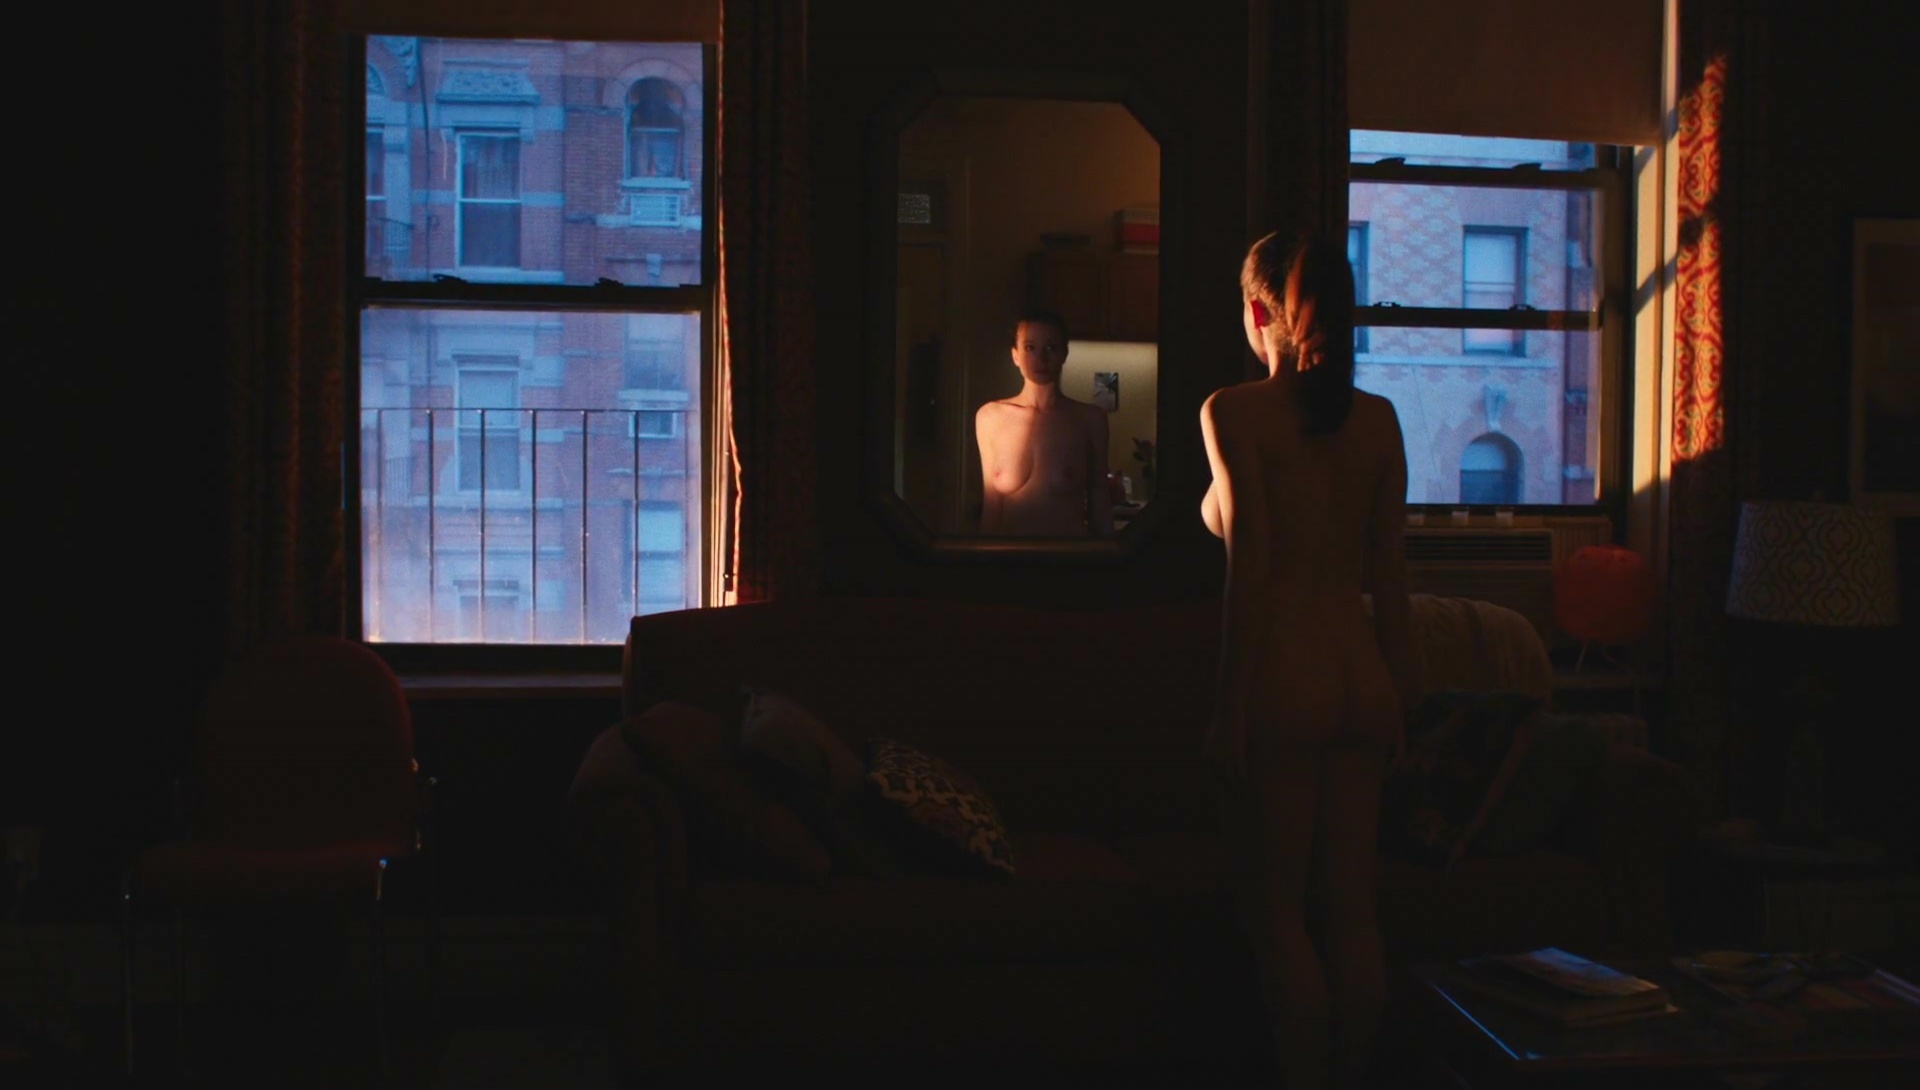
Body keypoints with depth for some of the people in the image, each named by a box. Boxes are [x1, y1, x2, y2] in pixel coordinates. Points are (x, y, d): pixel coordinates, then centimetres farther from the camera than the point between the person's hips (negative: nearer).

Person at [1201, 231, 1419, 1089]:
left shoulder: (1235, 412, -8)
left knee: (1275, 902, 5)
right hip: (1363, 672, 5)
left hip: (1285, 673, -5)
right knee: (1352, 904, 12)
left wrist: (1230, 707, -9)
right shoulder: (1378, 418, 6)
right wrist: (1400, 688, 16)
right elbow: (1389, 573, 8)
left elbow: (1250, 567, -13)